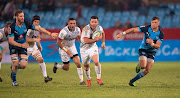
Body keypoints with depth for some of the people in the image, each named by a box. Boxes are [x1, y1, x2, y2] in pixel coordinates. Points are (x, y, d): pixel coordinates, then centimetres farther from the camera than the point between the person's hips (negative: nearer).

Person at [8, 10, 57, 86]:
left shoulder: (26, 24, -12)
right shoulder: (12, 27, -22)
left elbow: (38, 28, -5)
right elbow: (11, 41, -22)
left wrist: (50, 34, -9)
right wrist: (21, 45, -34)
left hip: (23, 46, 3)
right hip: (14, 46, -3)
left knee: (23, 65, -10)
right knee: (16, 64, -15)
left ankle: (13, 68, 25)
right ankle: (14, 81, 9)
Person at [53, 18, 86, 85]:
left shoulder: (77, 29, -11)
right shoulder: (64, 31, -30)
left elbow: (79, 37, 13)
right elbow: (58, 43, -23)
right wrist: (66, 51, -25)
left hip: (72, 47, 5)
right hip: (64, 48, -5)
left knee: (78, 63, -10)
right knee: (66, 68, 3)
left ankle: (81, 80, -1)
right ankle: (56, 65, 34)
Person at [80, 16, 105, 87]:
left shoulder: (99, 28, -8)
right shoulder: (86, 29, -27)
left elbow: (102, 33, 19)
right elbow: (86, 41, -37)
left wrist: (103, 42, 17)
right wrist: (97, 39, -32)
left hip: (93, 47, 2)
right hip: (84, 48, -2)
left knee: (96, 62, -23)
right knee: (86, 66, 9)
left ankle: (99, 78, -7)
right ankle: (88, 80, 37)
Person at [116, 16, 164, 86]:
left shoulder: (161, 34, -13)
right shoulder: (146, 28, -17)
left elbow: (158, 47, -16)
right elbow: (133, 30, -16)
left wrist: (151, 43, -38)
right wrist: (123, 33, -26)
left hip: (152, 51, 2)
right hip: (143, 49, -2)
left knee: (147, 70, -7)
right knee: (143, 66, -27)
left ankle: (132, 81, 10)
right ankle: (139, 65, 12)